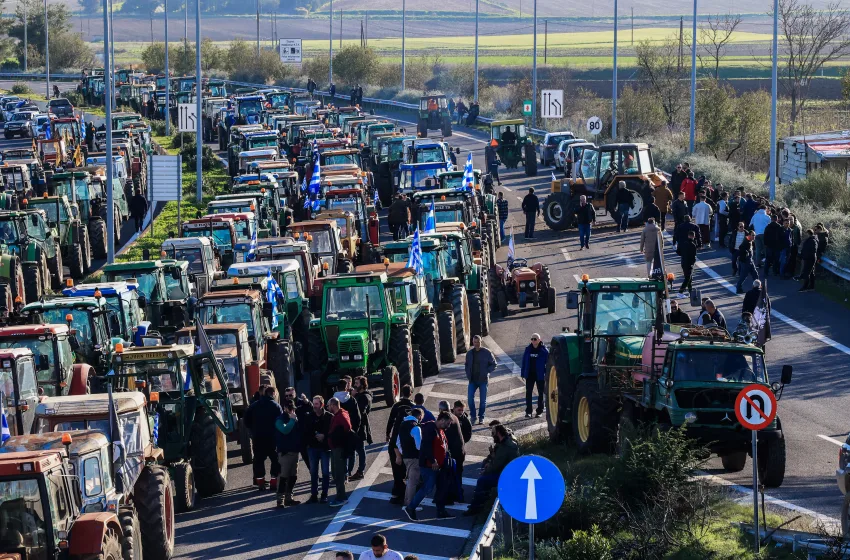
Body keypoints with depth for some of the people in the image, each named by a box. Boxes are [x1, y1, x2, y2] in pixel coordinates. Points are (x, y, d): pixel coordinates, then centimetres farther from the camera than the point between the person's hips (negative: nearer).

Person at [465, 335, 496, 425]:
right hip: (472, 380, 3)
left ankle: (481, 418, 14)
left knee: (483, 400, 3)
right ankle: (473, 416, 8)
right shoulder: (469, 353, 7)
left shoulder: (487, 353, -4)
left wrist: (486, 372, -10)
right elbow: (466, 365, 20)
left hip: (483, 380, -3)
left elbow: (493, 364, 1)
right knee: (470, 398, -6)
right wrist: (468, 374, 5)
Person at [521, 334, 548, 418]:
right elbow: (524, 362, 7)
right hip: (530, 374, 3)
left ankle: (539, 411, 15)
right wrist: (523, 373, 3)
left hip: (540, 375, -3)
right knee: (528, 392, 0)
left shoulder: (544, 350, -6)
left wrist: (547, 374, -13)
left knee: (541, 392, 7)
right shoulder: (528, 349, 3)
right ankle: (528, 411, 3)